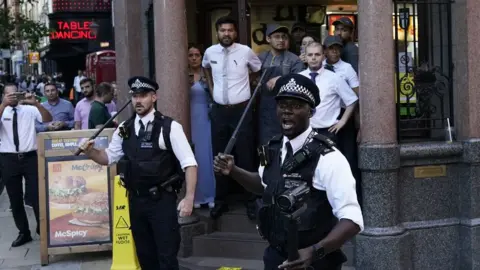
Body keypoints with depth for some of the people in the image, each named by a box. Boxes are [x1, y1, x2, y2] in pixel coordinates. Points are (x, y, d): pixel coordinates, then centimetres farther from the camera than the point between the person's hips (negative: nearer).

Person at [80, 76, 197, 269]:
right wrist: (90, 152, -6)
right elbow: (108, 158, 15)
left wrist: (189, 198, -20)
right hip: (135, 200, 5)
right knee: (144, 254, 17)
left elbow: (189, 163, -12)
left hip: (162, 201, -5)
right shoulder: (124, 129, 6)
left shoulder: (169, 127, -10)